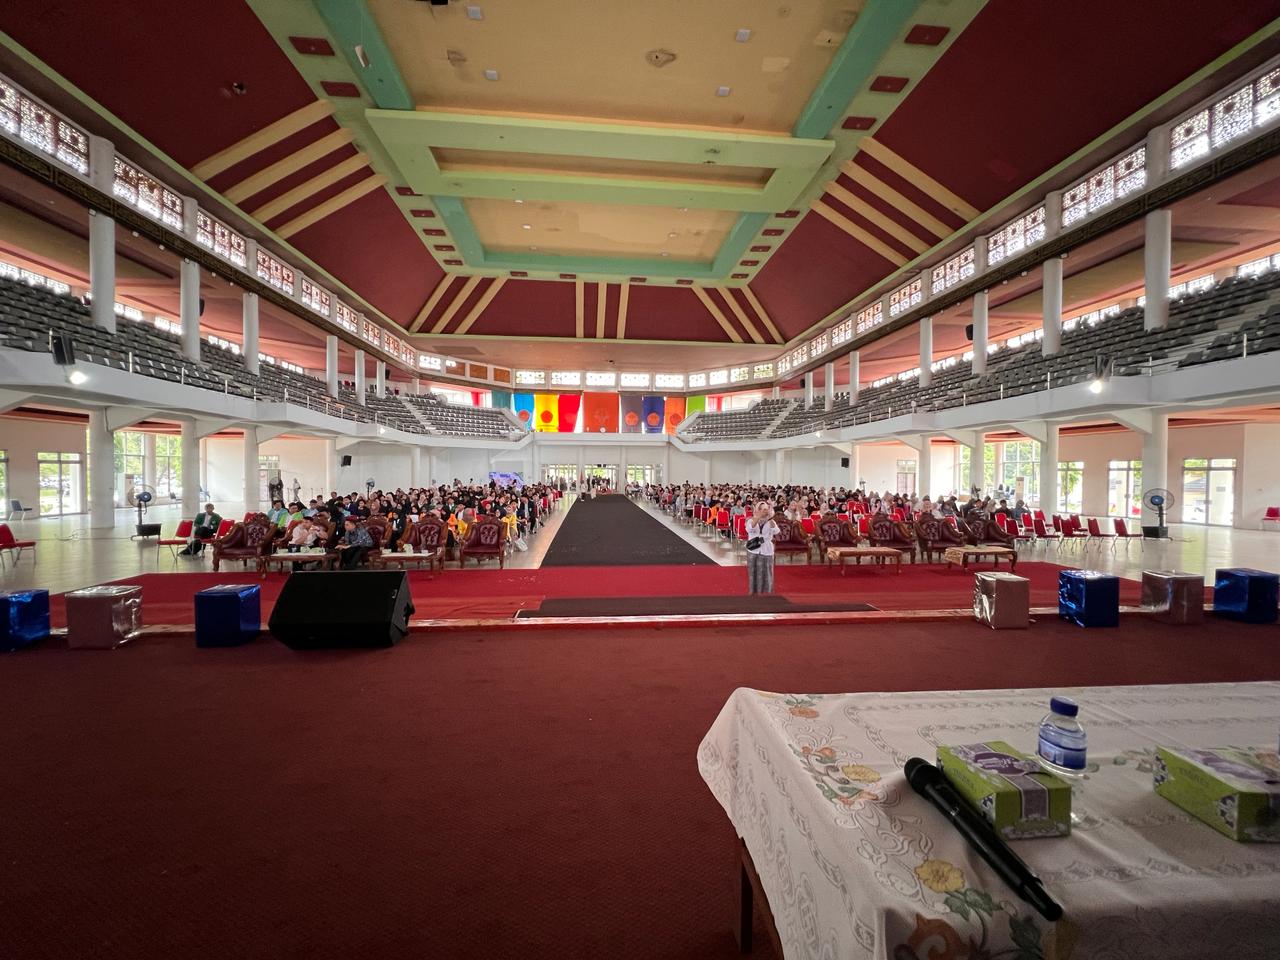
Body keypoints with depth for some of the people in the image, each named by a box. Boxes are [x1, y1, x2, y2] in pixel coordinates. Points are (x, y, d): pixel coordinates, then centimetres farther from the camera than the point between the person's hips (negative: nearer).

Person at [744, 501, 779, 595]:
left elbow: (776, 531, -20)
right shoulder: (751, 520, 0)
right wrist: (759, 516, -36)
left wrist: (770, 518, -32)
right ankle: (753, 593, 18)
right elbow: (750, 528, -24)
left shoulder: (770, 522, 1)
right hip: (753, 551, 0)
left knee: (766, 575, 1)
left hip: (767, 552, 0)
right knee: (753, 574, 6)